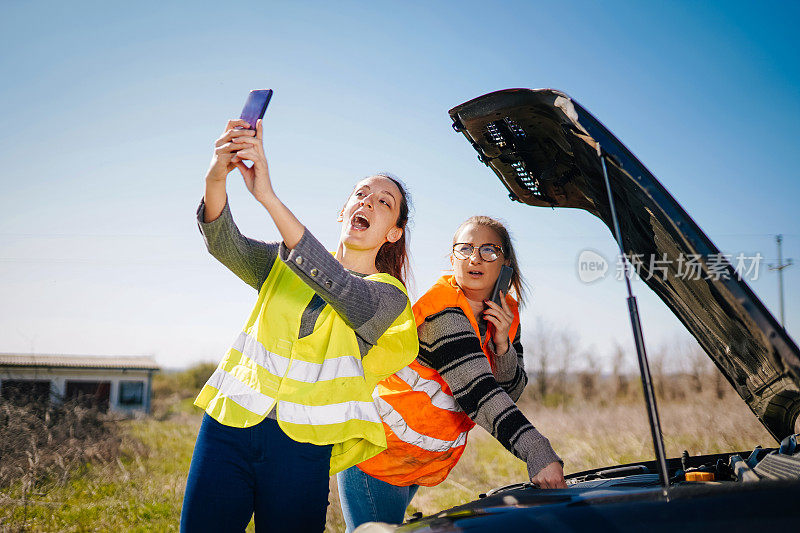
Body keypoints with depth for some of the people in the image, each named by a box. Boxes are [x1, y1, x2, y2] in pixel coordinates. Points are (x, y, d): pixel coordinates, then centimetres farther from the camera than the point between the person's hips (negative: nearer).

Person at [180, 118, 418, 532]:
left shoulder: (390, 296, 2)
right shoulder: (285, 263, 13)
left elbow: (338, 286, -20)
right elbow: (225, 244, -6)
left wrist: (267, 196, -30)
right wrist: (216, 178, -28)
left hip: (301, 449, -2)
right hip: (228, 425, 2)